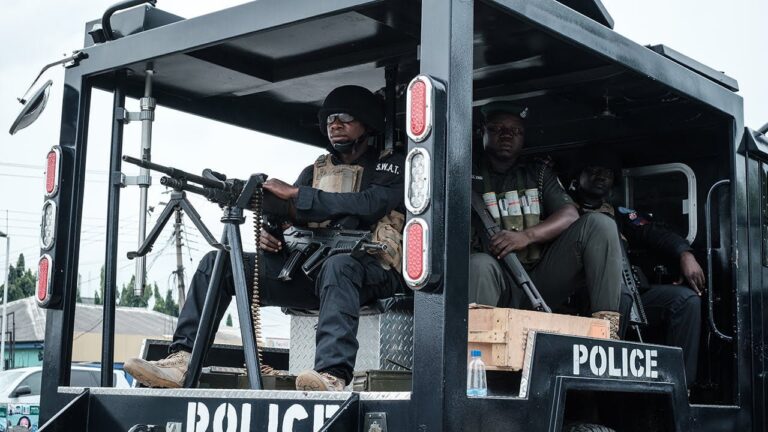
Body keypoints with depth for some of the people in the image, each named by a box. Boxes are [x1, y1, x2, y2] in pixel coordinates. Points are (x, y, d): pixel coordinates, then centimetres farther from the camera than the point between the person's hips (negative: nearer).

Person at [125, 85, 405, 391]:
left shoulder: (390, 167, 7)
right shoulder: (315, 171, 24)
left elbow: (368, 205, -14)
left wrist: (294, 194, -15)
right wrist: (268, 234, -10)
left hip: (372, 273, -5)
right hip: (307, 271, 6)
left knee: (337, 266, -43)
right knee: (217, 262, -8)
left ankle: (333, 377, -56)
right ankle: (183, 360, -19)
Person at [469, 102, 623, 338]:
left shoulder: (538, 172, 20)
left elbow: (570, 215, 5)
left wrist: (527, 235, -14)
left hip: (542, 279, 4)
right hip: (500, 285, -3)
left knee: (598, 224, -14)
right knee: (479, 265, -38)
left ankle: (606, 325, -25)